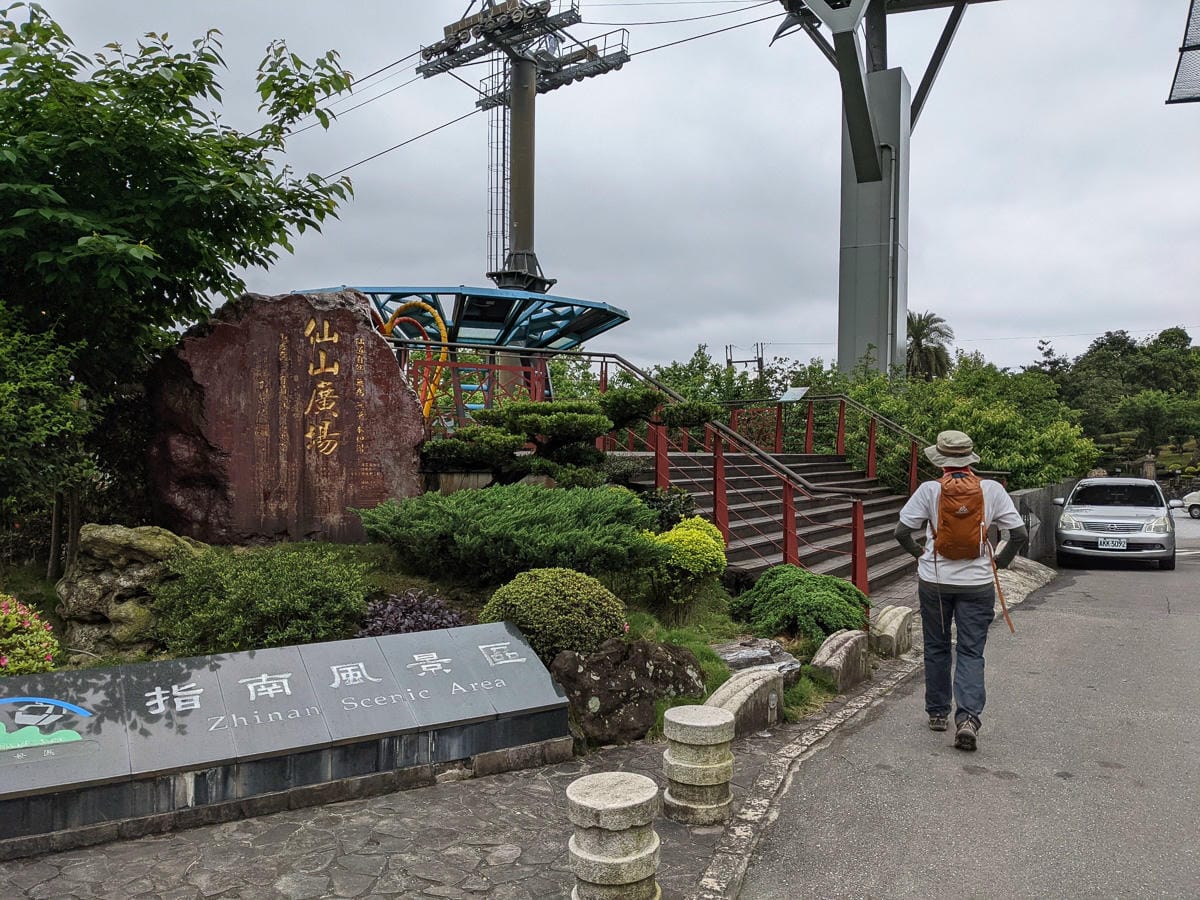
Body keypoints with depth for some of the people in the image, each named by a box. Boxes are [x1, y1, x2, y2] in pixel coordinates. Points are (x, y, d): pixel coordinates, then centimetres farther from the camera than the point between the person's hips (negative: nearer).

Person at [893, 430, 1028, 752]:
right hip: (977, 583, 0)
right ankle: (968, 717, -9)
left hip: (934, 581, 0)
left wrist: (919, 553, 12)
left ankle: (938, 713, 25)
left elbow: (902, 532, -7)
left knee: (936, 648, 15)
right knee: (971, 653, 6)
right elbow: (1020, 535, -3)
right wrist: (1000, 561, 13)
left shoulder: (930, 490, -9)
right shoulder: (992, 489, -5)